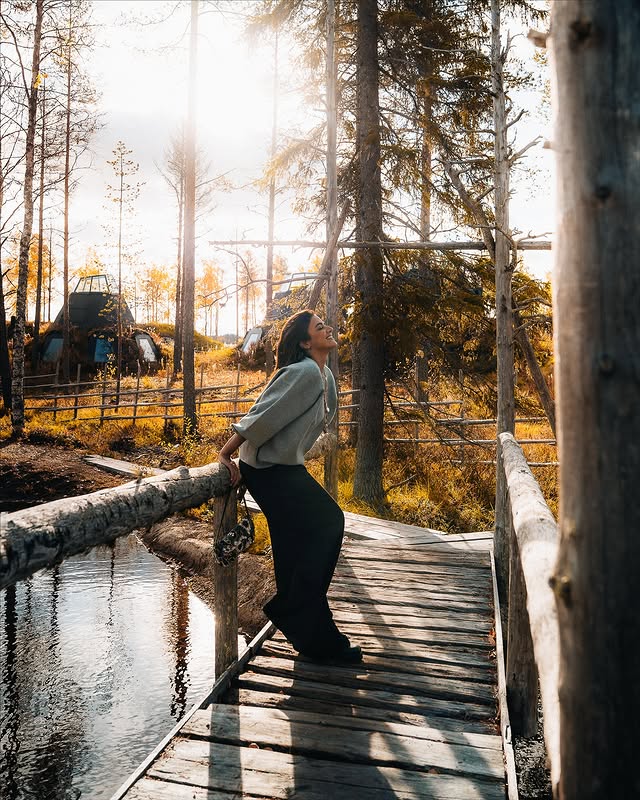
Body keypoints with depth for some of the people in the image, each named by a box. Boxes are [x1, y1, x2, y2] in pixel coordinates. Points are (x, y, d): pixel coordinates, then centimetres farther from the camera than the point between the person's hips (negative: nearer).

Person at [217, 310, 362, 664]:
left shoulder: (325, 375, 10)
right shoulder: (304, 372, -21)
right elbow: (261, 417, -22)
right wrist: (225, 456, -20)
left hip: (287, 467, 10)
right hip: (268, 471, -10)